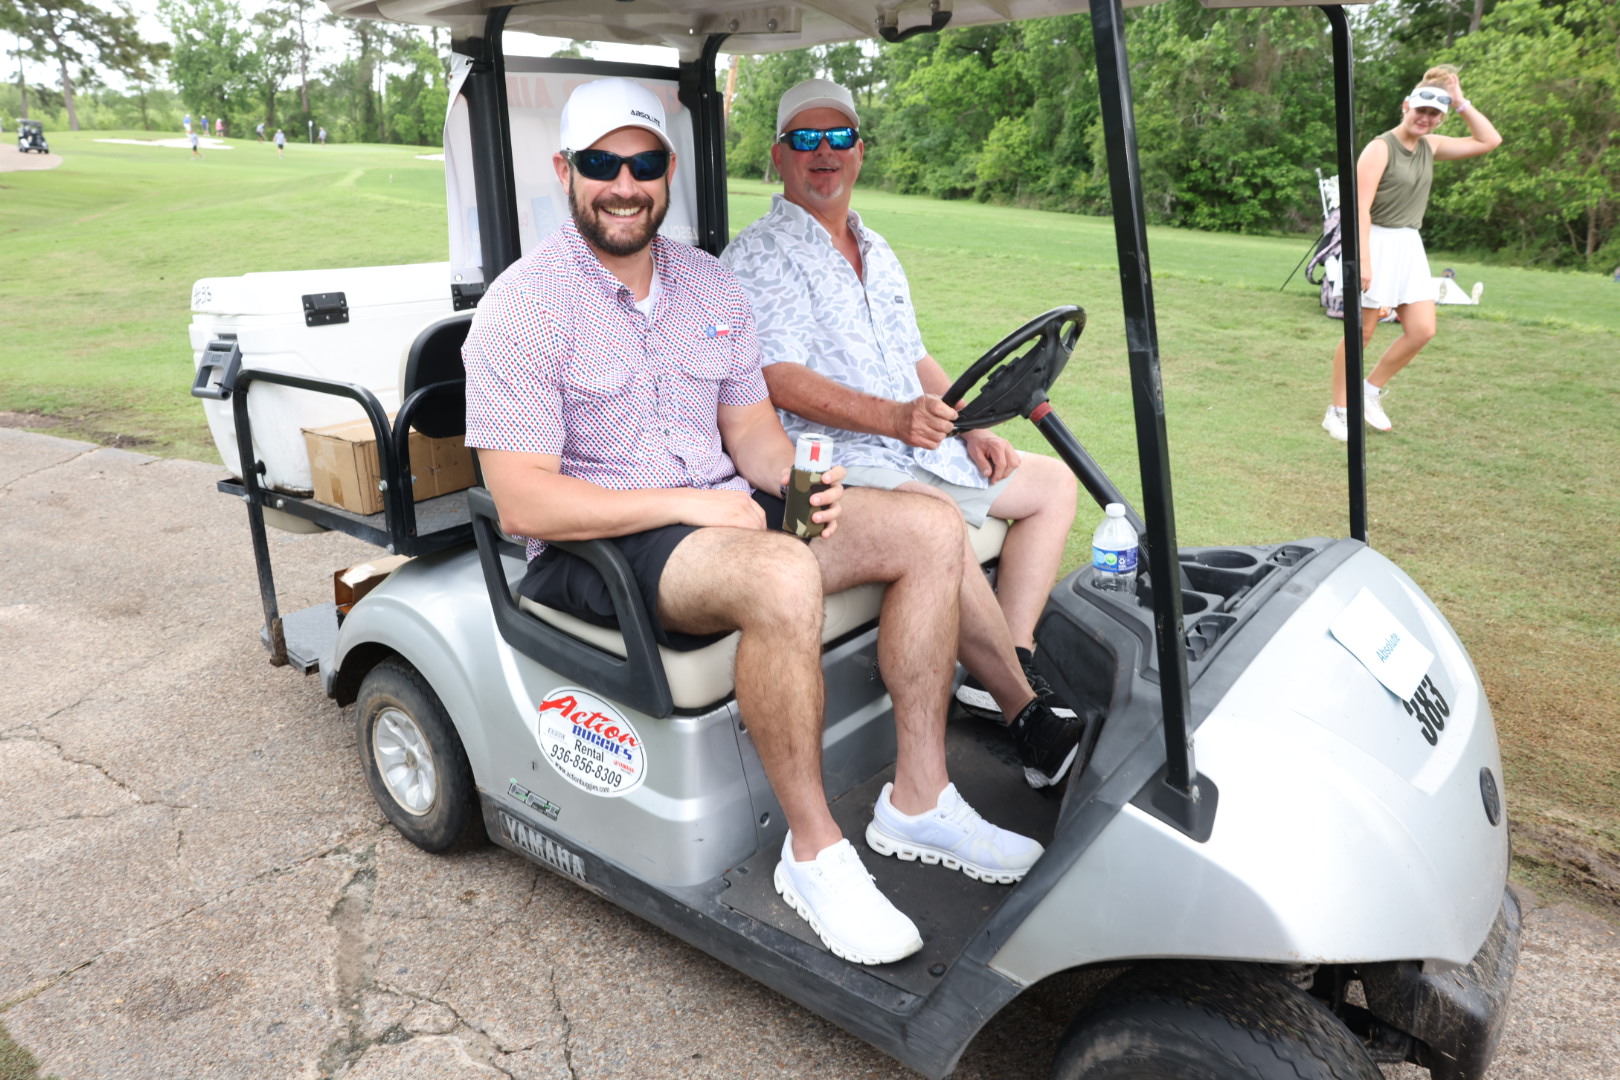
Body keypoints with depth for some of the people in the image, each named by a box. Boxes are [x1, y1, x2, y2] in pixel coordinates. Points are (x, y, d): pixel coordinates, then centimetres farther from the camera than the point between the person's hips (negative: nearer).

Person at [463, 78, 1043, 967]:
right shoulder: (523, 306, -10)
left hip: (721, 510, 7)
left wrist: (799, 481, -11)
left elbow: (750, 431, 12)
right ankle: (813, 851, -17)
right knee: (783, 575, -37)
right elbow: (522, 503, -17)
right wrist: (685, 501, -20)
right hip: (599, 546, -7)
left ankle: (918, 799, 0)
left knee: (929, 529, -6)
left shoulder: (708, 283, 10)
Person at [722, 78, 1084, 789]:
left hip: (923, 448, 9)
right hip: (832, 464, -9)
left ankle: (1007, 669, -5)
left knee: (1053, 482, 7)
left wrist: (970, 429, 6)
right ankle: (1026, 712, -22)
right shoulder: (756, 257, -5)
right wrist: (893, 417, -30)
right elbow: (780, 382, -18)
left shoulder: (877, 252, 22)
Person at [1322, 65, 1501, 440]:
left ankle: (1371, 390, 17)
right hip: (1378, 242, -8)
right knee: (1361, 333, -3)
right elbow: (1360, 207, -17)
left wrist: (1461, 102, 8)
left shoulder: (1431, 146, 12)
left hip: (1410, 246, 8)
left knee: (1422, 330, 2)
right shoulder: (1380, 148, -10)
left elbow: (1489, 141, 16)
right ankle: (1337, 411, 6)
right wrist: (1363, 260, -24)